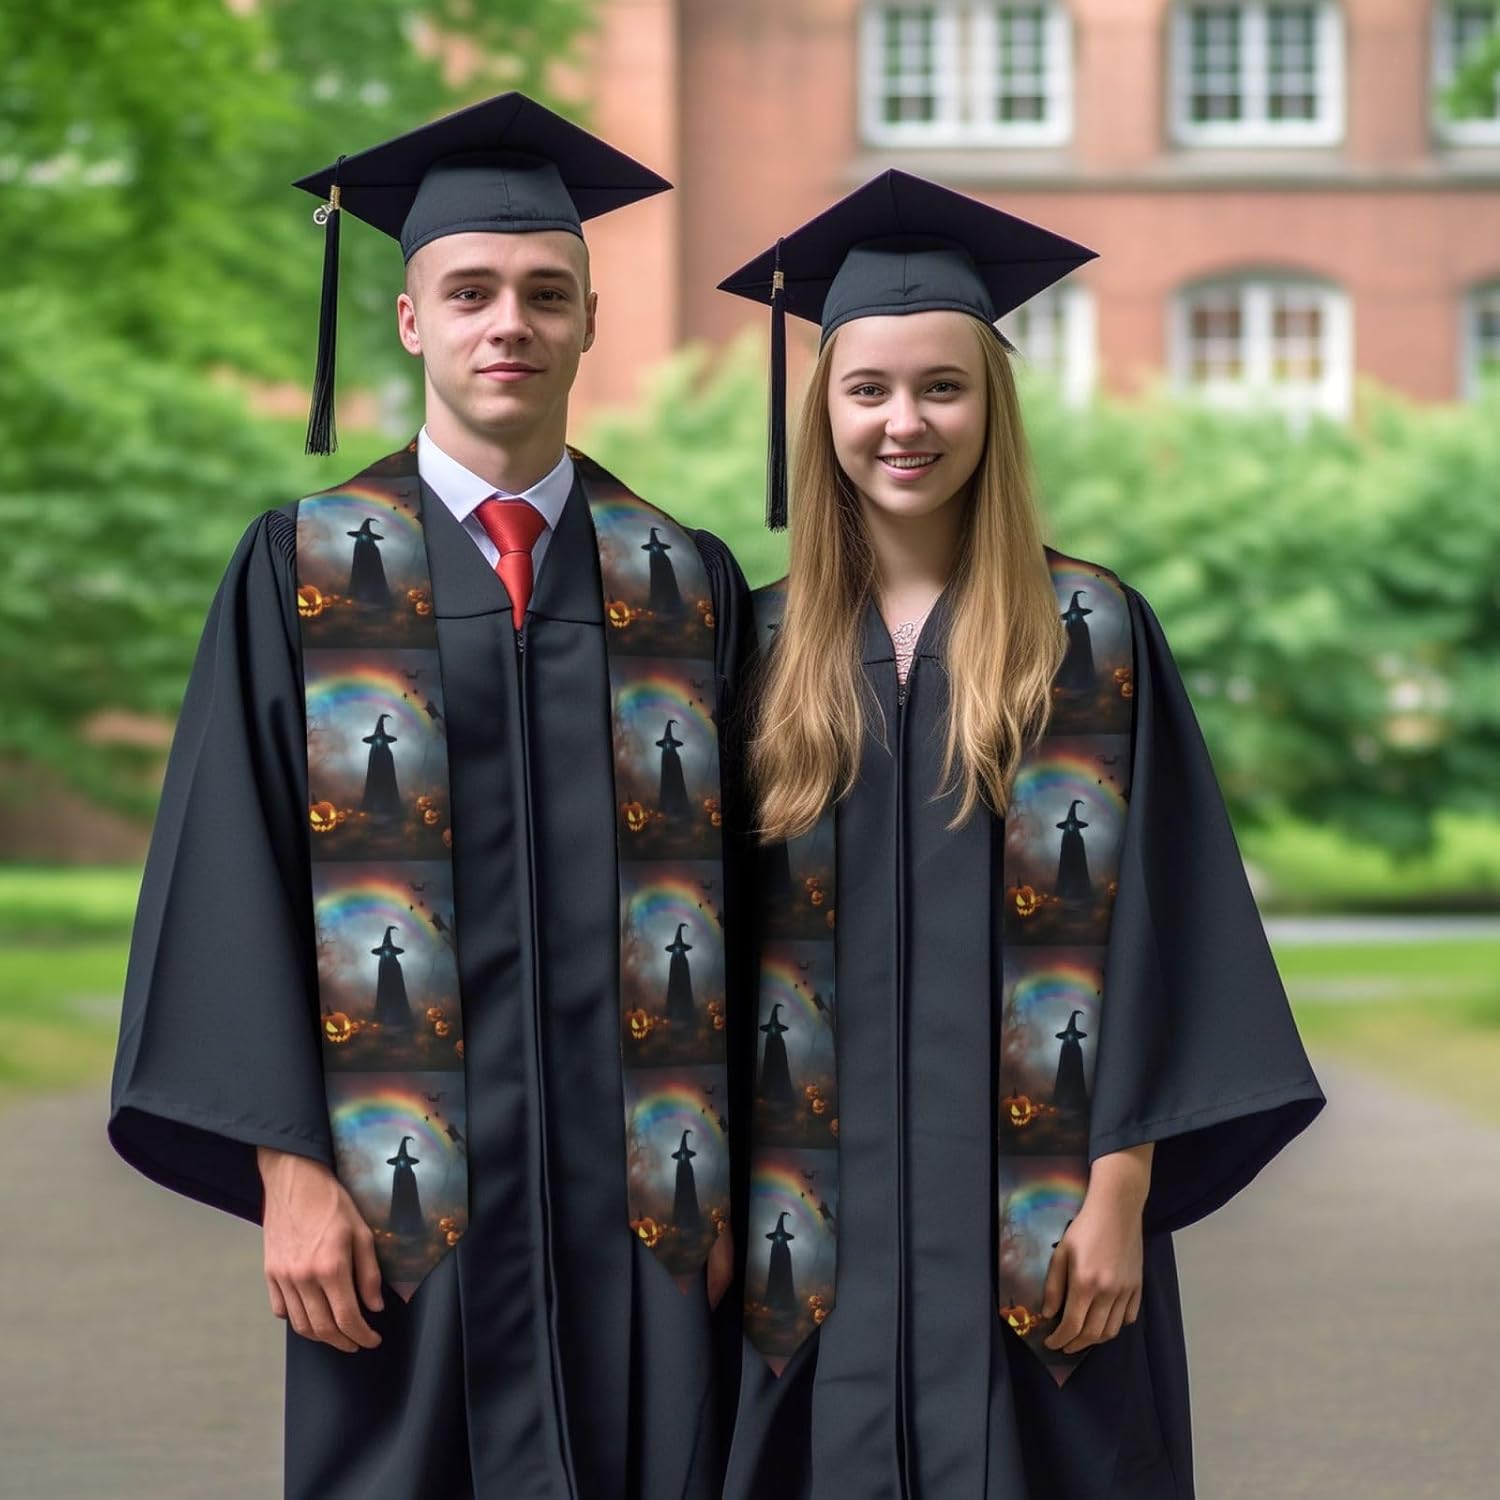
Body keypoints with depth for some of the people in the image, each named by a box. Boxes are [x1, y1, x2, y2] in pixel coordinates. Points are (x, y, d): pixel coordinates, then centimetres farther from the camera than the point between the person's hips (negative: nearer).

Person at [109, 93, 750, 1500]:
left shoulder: (686, 583, 9)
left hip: (642, 1192, 2)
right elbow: (233, 886, -2)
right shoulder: (305, 574, 3)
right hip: (404, 1194, -2)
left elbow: (740, 892, 8)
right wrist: (287, 1166, -10)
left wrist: (735, 1175, 2)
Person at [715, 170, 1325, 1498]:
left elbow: (1146, 929, -5)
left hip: (1028, 1217, -2)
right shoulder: (771, 646, 7)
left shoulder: (1091, 635, -1)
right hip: (825, 1219, 2)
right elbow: (736, 938, 8)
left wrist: (1120, 1195, -11)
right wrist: (732, 1197, 1)